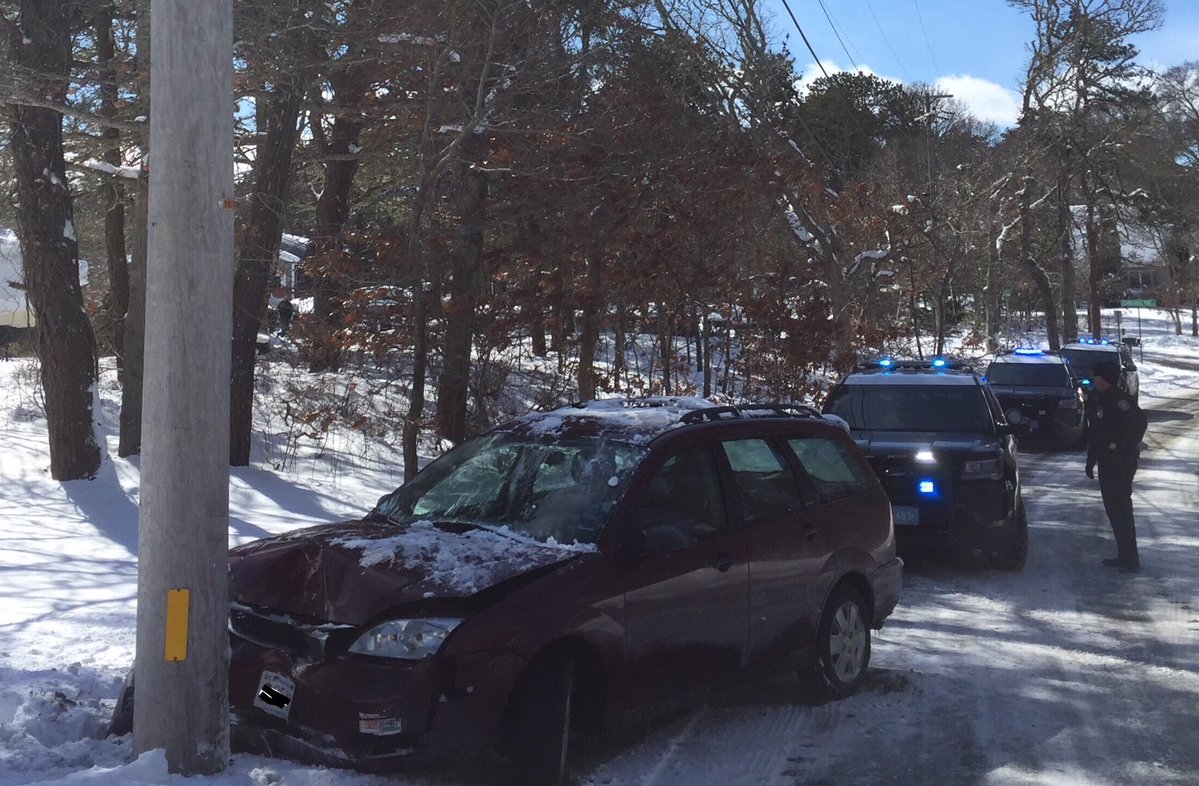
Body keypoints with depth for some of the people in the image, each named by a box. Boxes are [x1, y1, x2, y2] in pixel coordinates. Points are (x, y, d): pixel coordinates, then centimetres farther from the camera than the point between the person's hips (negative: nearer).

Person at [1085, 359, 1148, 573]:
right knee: (1113, 508, 14)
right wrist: (1091, 461, 19)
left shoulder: (1119, 400, -16)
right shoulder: (1101, 401, 12)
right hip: (1107, 463, 10)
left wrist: (1125, 448, -23)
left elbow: (1139, 421, -28)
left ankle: (1130, 561, -1)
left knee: (1121, 509, -6)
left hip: (1121, 464, -10)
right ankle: (1123, 556, 22)